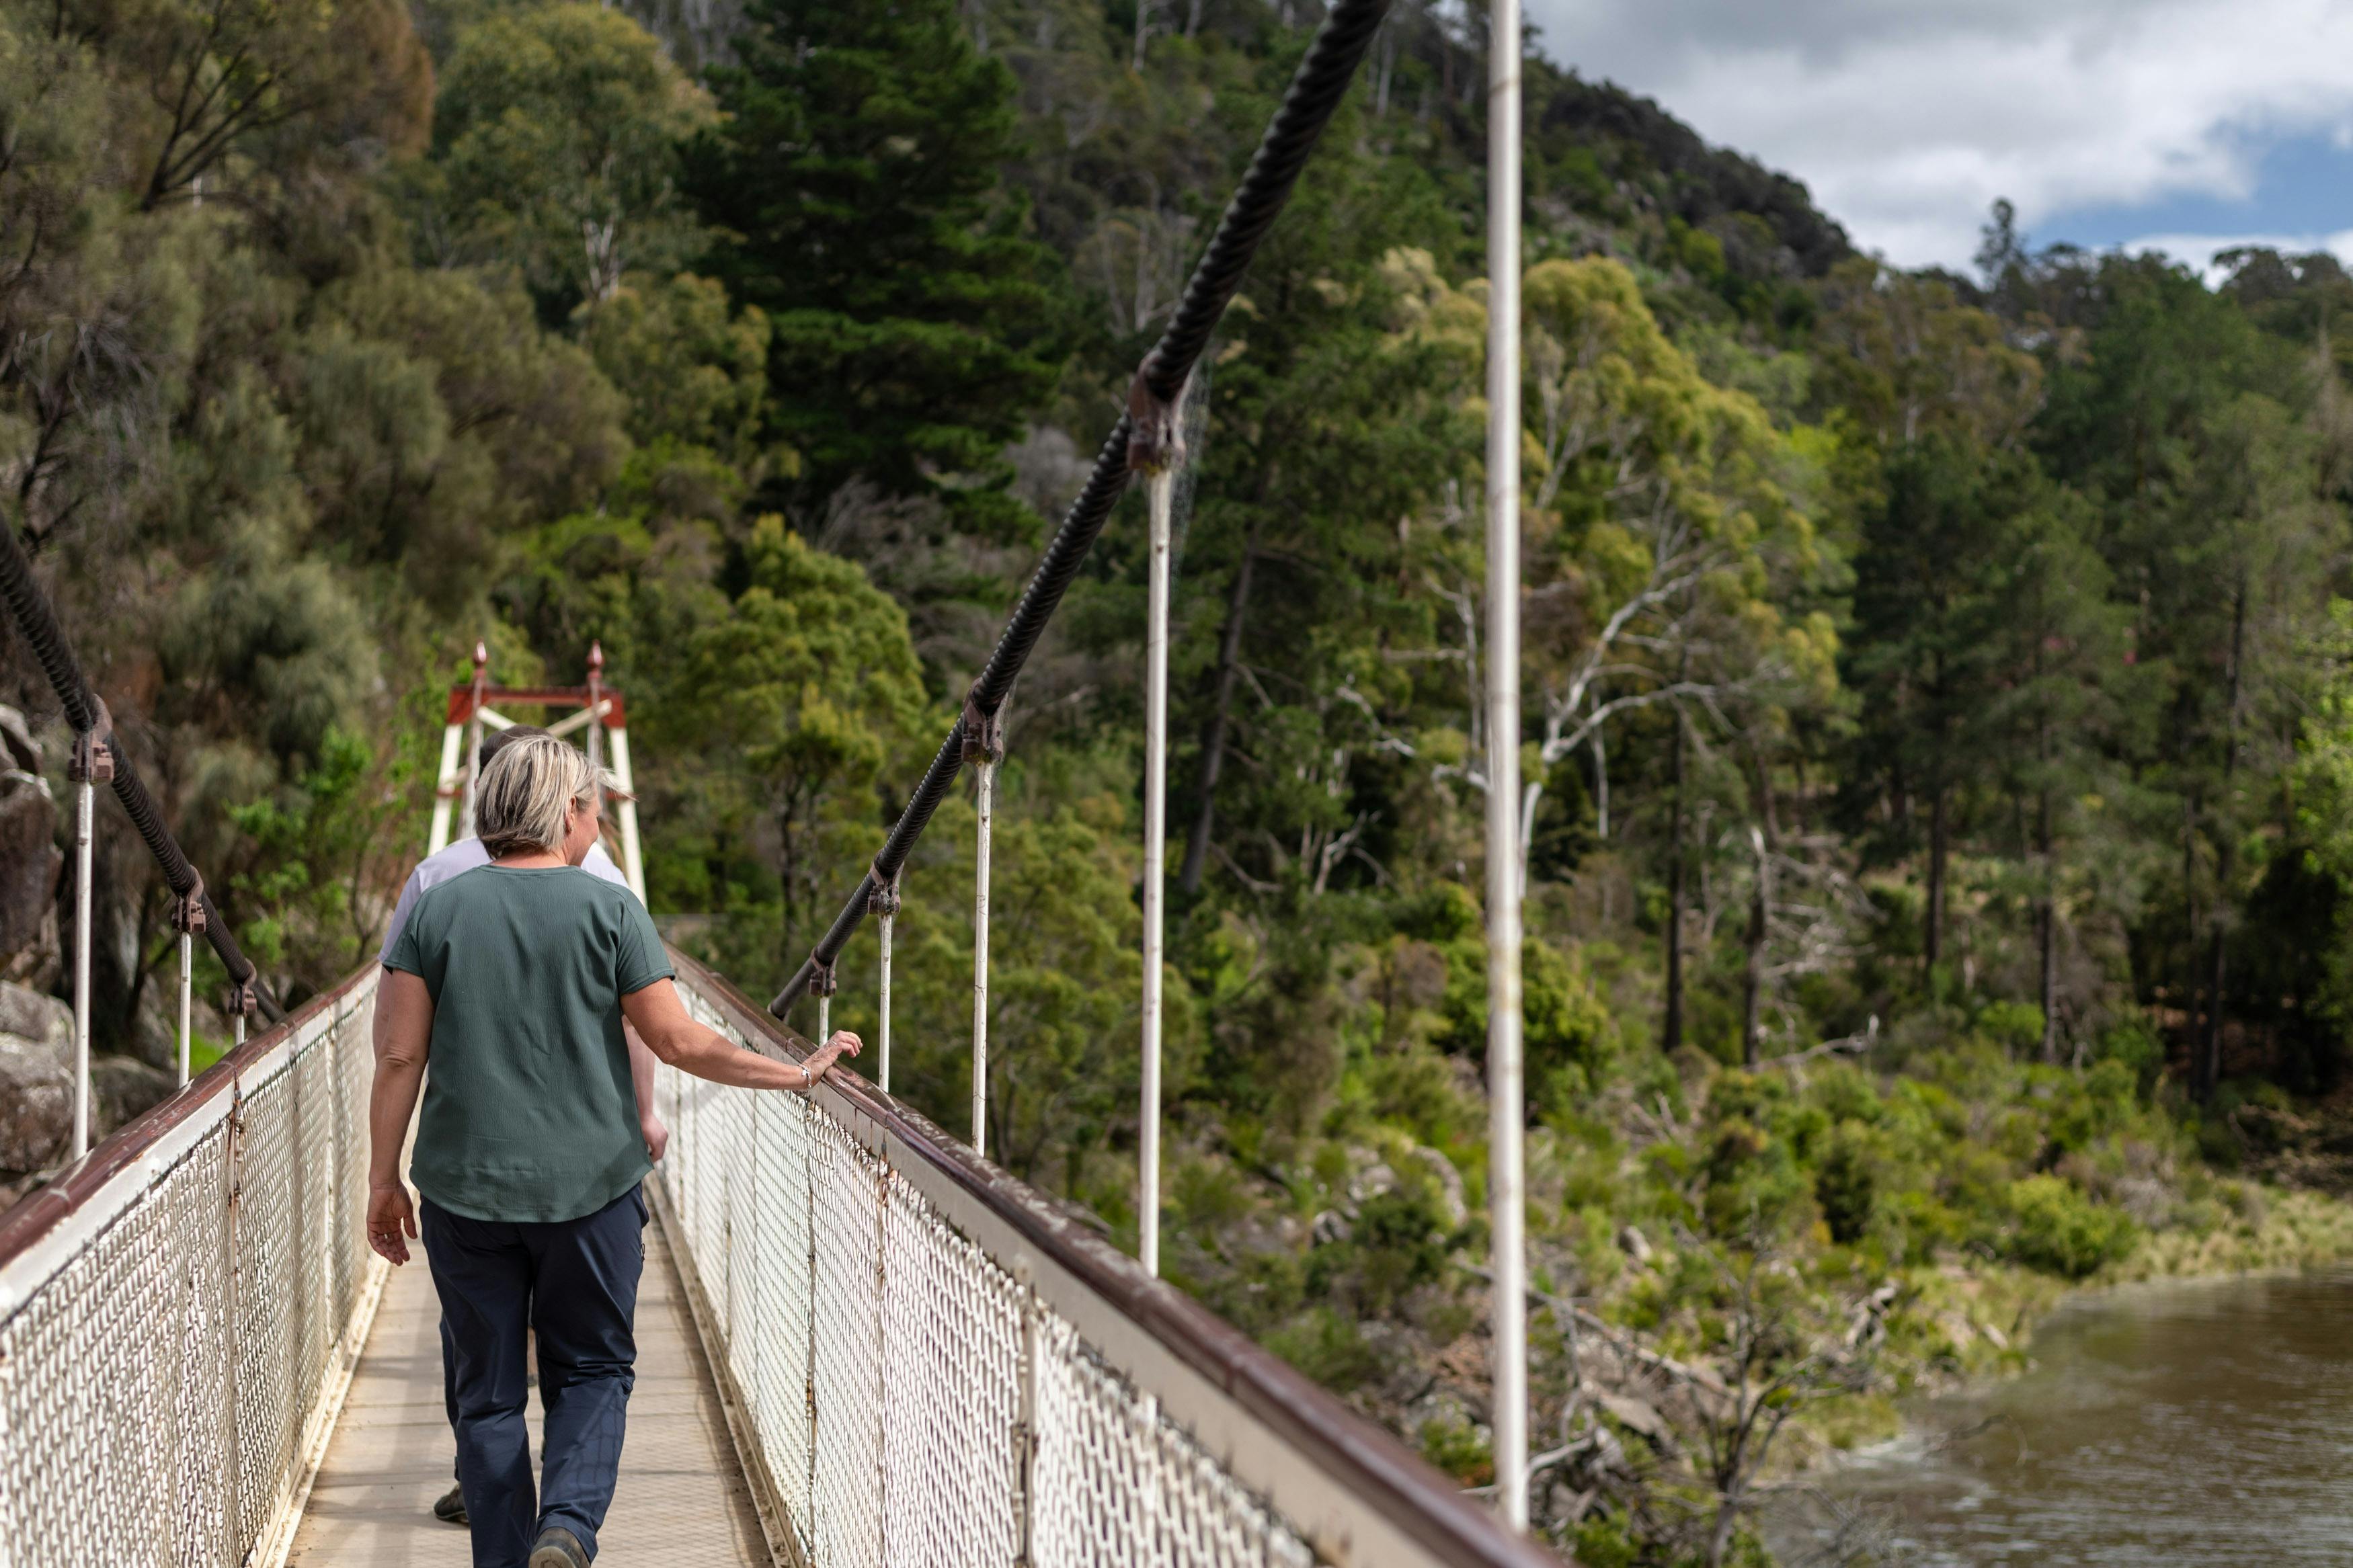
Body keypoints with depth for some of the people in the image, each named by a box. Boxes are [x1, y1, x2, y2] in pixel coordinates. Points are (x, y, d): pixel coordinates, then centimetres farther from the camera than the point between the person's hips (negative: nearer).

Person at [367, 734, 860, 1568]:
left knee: (487, 1392, 11)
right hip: (590, 1187, -1)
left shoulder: (433, 910, 2)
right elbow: (679, 1041, -6)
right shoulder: (609, 909, -4)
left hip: (465, 1188, 2)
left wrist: (383, 1178, 7)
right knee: (593, 1371, 13)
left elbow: (399, 1056, -1)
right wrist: (799, 1071, 4)